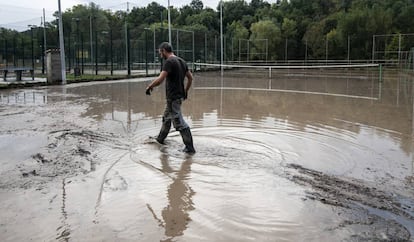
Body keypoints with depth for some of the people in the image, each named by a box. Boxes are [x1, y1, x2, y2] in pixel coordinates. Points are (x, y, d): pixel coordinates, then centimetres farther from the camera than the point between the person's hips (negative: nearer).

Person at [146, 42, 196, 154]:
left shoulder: (169, 62, -17)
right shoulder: (182, 61, 10)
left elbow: (160, 79, -27)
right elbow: (190, 78, 16)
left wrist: (149, 87, -12)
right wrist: (186, 90, 25)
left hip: (173, 98, -9)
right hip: (179, 95, 9)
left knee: (179, 123, -5)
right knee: (166, 118, 24)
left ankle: (190, 148, -2)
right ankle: (160, 138, 41)